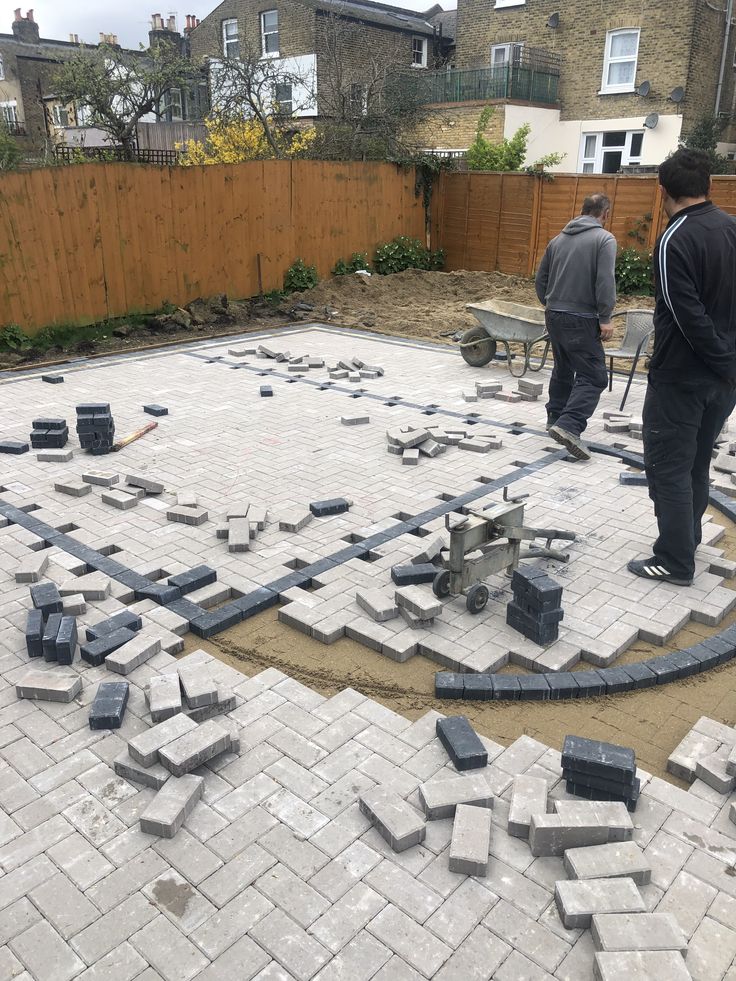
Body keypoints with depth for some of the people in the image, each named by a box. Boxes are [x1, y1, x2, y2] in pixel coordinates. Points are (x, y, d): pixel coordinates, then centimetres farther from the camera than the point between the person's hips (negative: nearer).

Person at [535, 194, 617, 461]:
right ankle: (569, 425, -22)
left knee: (563, 369, 22)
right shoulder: (604, 239, -6)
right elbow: (605, 281, -17)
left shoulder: (559, 238, 13)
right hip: (581, 319, -7)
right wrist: (605, 318, -13)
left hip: (553, 316, 7)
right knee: (592, 376, -7)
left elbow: (540, 279, 18)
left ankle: (555, 417, 32)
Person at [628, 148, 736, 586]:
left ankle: (676, 561, 6)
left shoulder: (675, 241, -17)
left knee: (668, 468, 1)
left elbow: (689, 317, -22)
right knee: (698, 462, 20)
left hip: (681, 376, -8)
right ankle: (688, 537, 34)